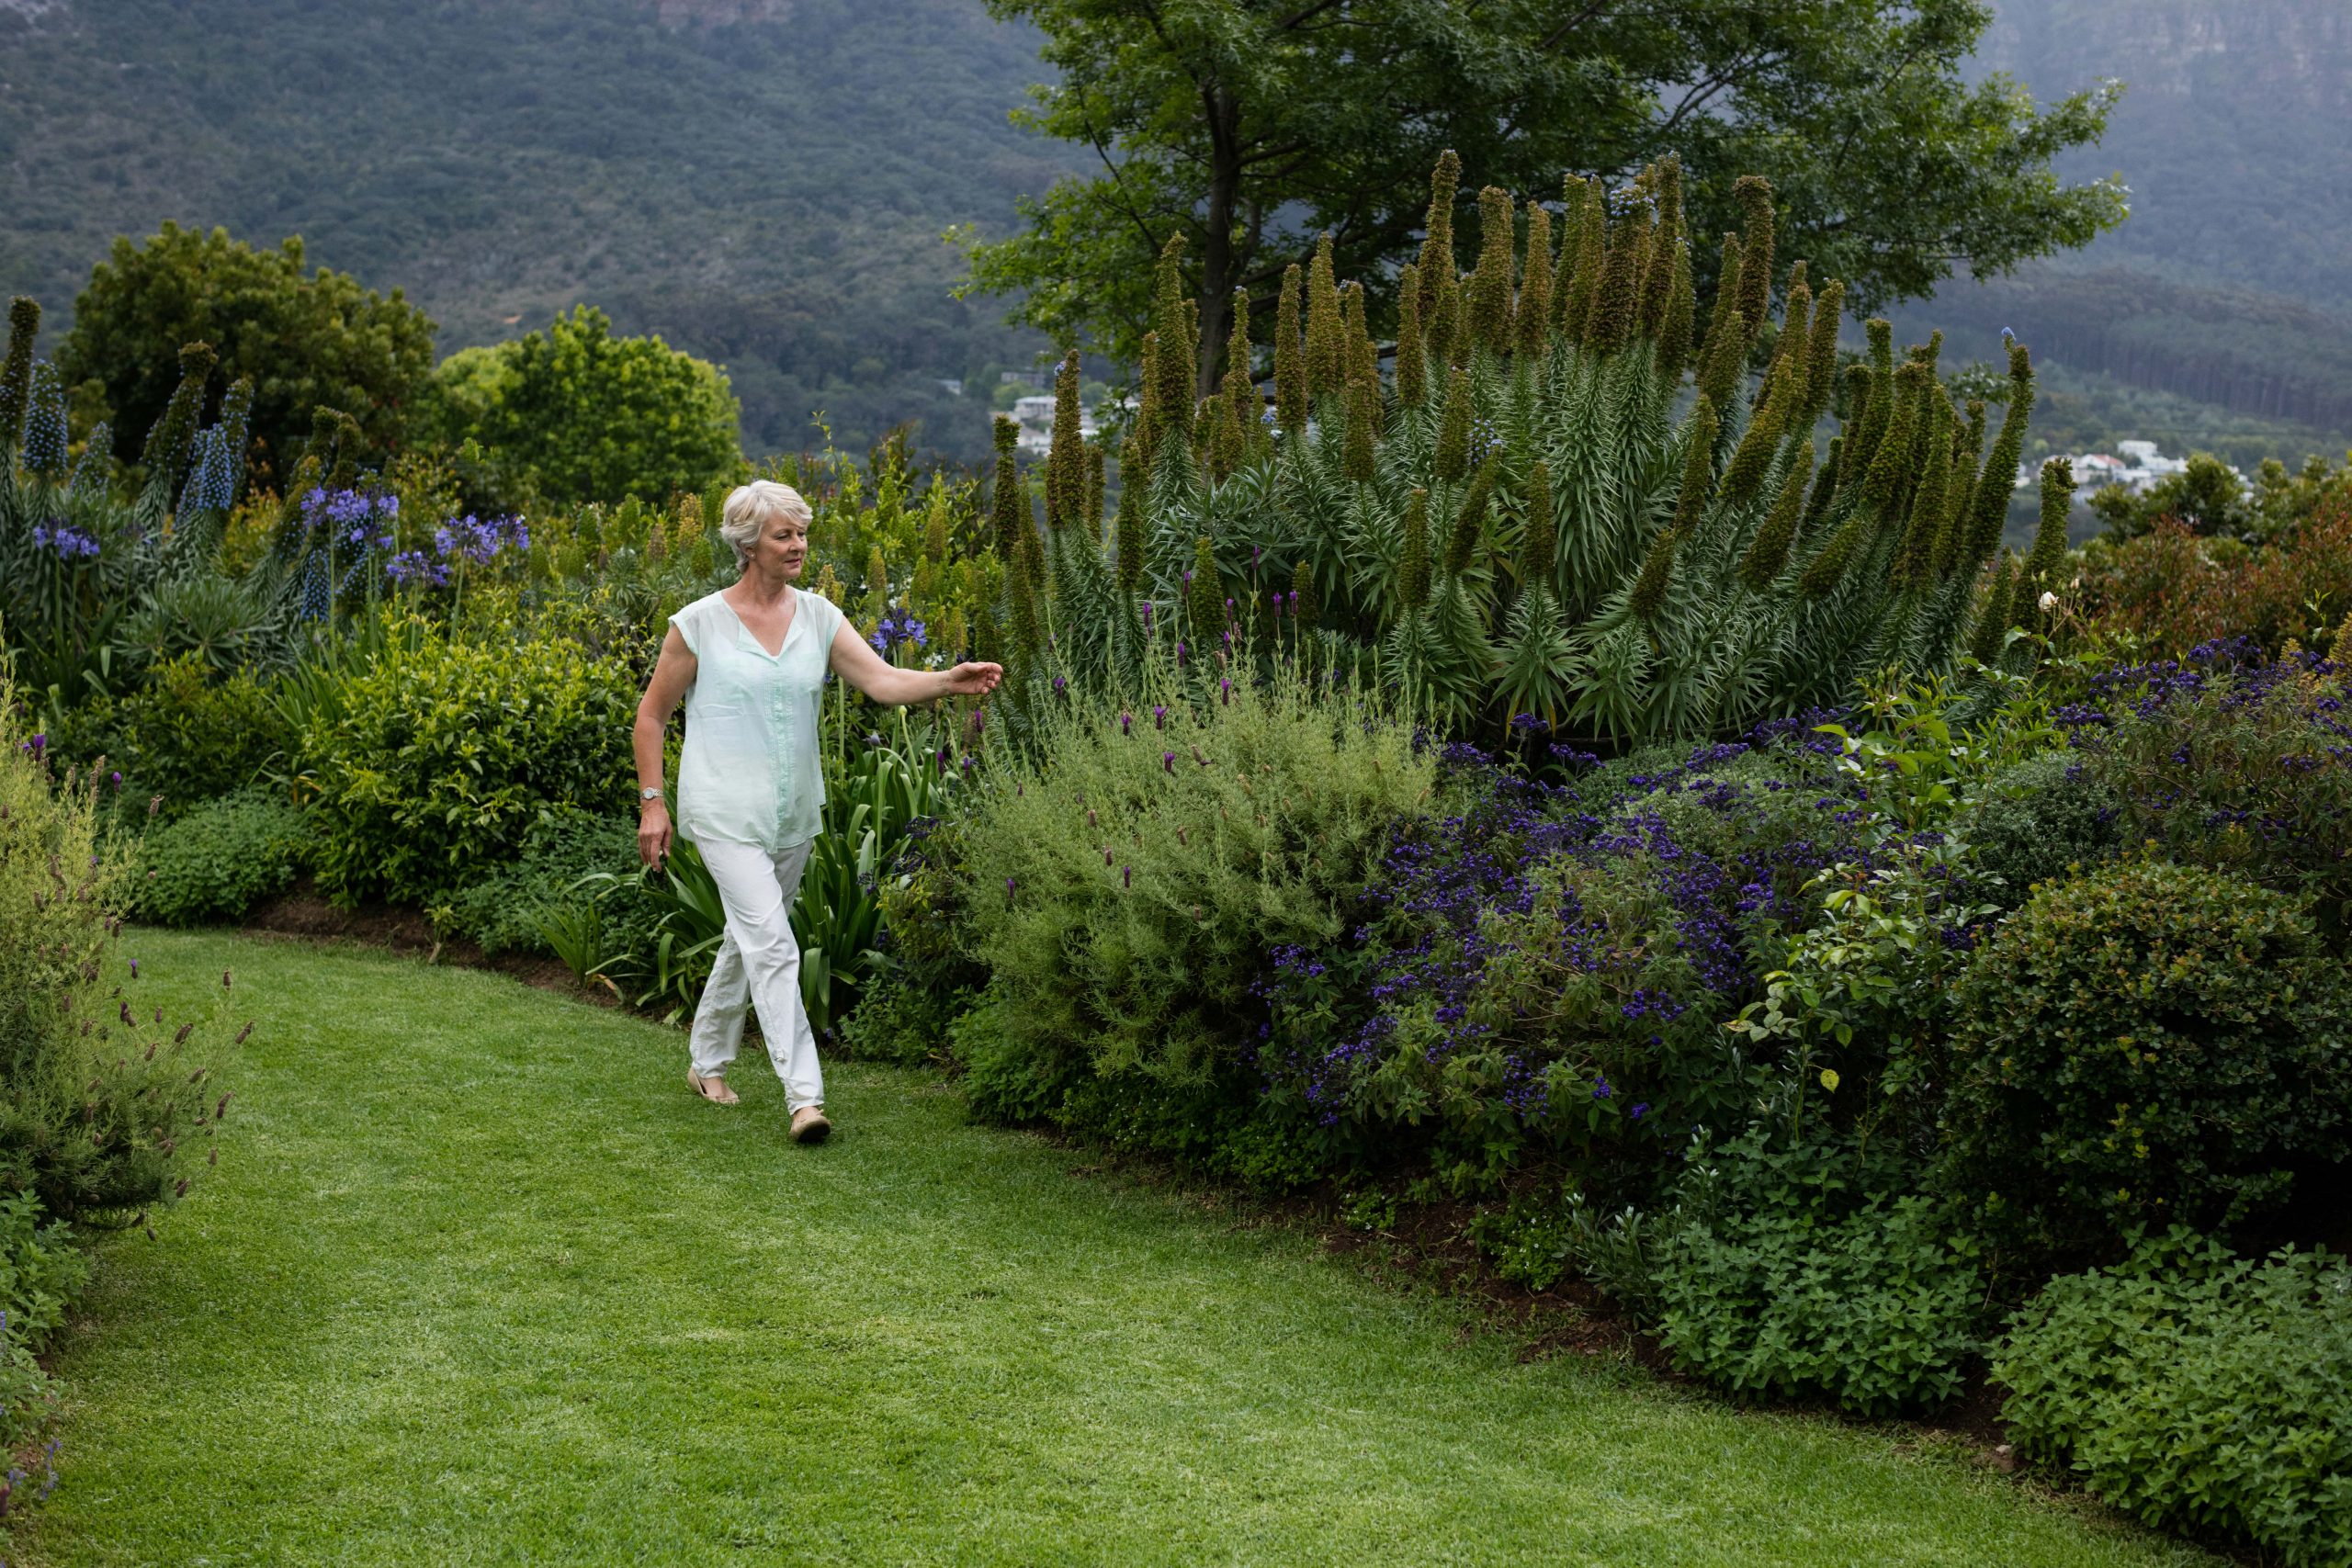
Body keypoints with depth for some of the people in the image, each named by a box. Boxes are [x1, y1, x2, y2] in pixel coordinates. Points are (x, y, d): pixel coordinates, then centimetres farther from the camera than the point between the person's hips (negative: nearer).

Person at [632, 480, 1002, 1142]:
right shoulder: (699, 624, -7)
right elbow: (652, 714, 2)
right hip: (726, 810, -5)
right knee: (773, 944, -15)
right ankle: (805, 1097, -16)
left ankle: (707, 1063, 37)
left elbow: (881, 679, -10)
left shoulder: (818, 618, 2)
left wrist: (948, 681, -28)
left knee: (750, 937, 17)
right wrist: (651, 803, -2)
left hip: (793, 813, 5)